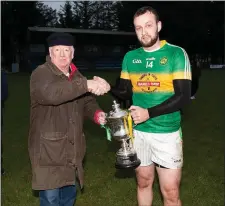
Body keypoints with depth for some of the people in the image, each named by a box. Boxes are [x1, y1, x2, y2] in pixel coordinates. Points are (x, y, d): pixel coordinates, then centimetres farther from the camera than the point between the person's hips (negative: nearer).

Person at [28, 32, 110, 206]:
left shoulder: (76, 76, 10)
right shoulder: (41, 74, -13)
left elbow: (87, 101, 17)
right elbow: (50, 93, -35)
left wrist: (96, 113, -6)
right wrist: (86, 84, -45)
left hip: (72, 150, 7)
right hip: (48, 151, -6)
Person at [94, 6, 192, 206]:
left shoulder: (176, 54, -8)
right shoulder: (130, 57, 5)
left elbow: (183, 96, -14)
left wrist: (149, 113, -21)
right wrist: (109, 88, -8)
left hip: (166, 134, -4)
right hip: (138, 132, 4)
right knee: (144, 182, 19)